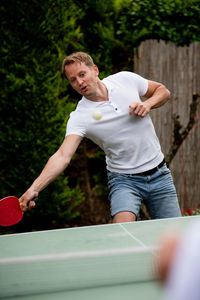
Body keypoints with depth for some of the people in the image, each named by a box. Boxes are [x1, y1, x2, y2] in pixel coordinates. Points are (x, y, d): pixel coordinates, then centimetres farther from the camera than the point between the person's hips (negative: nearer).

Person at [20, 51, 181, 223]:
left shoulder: (125, 79, -4)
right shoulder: (79, 117, -14)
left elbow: (163, 91, 10)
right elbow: (63, 156, -24)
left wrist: (148, 104, -12)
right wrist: (34, 189, -37)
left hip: (159, 175, 3)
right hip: (124, 180, -3)